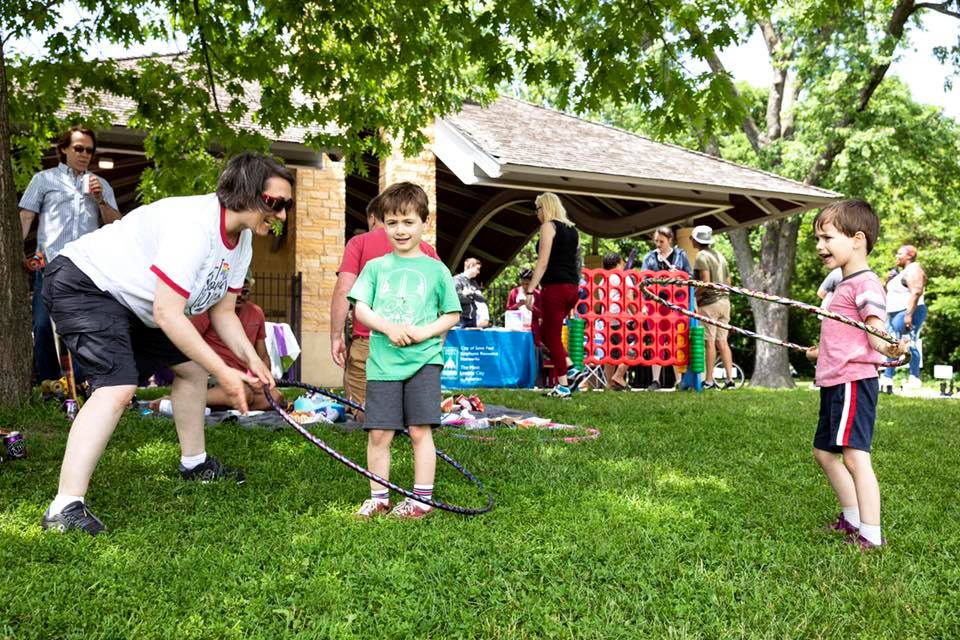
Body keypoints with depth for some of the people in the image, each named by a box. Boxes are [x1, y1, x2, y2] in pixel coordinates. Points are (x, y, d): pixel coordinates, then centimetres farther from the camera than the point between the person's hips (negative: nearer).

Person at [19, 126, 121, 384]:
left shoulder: (101, 185, 20)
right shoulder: (44, 179, 15)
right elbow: (25, 218, 9)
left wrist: (100, 200, -2)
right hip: (50, 264, -1)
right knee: (43, 324, -7)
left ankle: (80, 382, 3)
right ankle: (47, 381, 4)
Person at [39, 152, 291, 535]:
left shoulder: (241, 242, -1)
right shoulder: (194, 226, -32)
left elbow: (222, 312, 5)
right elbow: (167, 312, -33)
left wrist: (251, 359, -12)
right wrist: (223, 372, -28)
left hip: (133, 302, 10)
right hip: (83, 284, -10)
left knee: (192, 366, 15)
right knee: (118, 386, -26)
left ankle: (194, 463, 32)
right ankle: (65, 508, -25)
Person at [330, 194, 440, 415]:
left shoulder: (359, 242, 6)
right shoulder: (426, 249, 14)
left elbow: (343, 291, -5)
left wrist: (336, 337, -1)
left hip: (367, 343, -2)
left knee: (364, 413, 3)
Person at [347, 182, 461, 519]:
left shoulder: (435, 269, 6)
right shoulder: (375, 267, 9)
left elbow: (452, 315, 7)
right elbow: (360, 309, 3)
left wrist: (424, 332, -11)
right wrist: (389, 327, -14)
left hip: (423, 359, -1)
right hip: (382, 362, 1)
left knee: (420, 430, -1)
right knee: (378, 433, 2)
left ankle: (422, 498, 11)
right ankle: (378, 498, 18)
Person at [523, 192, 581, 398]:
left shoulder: (548, 226, -6)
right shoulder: (572, 229, 17)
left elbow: (543, 262, -13)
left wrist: (530, 290, -14)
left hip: (555, 288, -8)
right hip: (572, 288, 8)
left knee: (552, 336, 0)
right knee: (545, 331, 19)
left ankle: (563, 385, 1)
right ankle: (571, 369, 9)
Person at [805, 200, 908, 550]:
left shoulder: (865, 283, -12)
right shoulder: (844, 284, 17)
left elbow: (875, 330, -24)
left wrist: (888, 348, -46)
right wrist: (820, 351, 46)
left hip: (854, 380, -11)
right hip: (833, 381, 11)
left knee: (854, 455, -13)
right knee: (824, 451, 18)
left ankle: (871, 535, -6)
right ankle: (852, 518, 31)